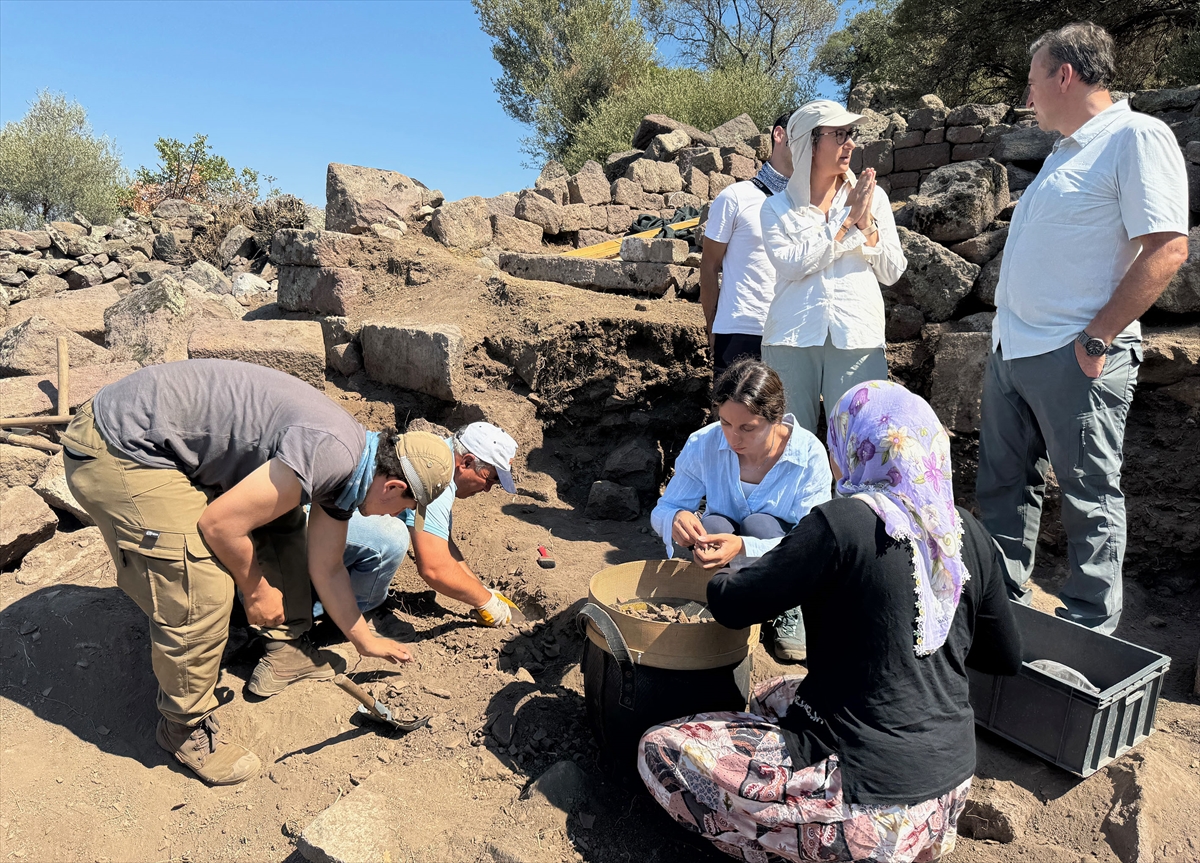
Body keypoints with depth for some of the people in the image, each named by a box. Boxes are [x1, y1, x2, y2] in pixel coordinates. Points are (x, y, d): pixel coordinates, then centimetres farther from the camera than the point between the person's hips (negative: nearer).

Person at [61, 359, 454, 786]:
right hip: (120, 449, -10)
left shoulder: (343, 477, 5)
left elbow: (327, 569, 16)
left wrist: (366, 641, 25)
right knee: (202, 593, -13)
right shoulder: (329, 452, -26)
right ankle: (186, 727, 11)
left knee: (282, 523, 13)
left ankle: (285, 650, 27)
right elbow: (220, 525, -21)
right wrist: (255, 588, -3)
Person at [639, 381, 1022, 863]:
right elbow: (1006, 658, 10)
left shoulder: (843, 524, -20)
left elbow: (734, 607, -13)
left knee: (661, 752, 2)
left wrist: (717, 581, 9)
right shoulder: (968, 533, -1)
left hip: (873, 798, -7)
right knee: (770, 696, 29)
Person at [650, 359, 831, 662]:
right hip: (726, 577, 1)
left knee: (760, 525, -31)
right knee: (713, 525, -29)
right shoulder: (702, 445, -16)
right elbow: (661, 511, -10)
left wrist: (744, 547, -44)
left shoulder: (809, 454, -21)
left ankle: (789, 613, -4)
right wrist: (676, 519, -37)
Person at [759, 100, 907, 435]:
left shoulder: (872, 196, 10)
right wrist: (846, 220, -8)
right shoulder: (778, 207, 6)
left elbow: (892, 273, 6)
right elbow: (791, 265, -12)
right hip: (793, 339, -1)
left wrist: (866, 222, -6)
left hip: (857, 338, 1)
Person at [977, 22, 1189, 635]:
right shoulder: (1064, 153, 19)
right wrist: (1008, 329, 16)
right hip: (1010, 352, 9)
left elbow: (1167, 247, -17)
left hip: (1074, 359, -9)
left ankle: (1089, 633, 16)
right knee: (1002, 486, 14)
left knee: (1088, 498, 3)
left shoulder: (1137, 136, -8)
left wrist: (1096, 339, -19)